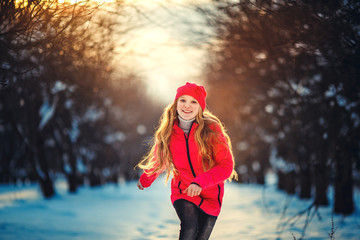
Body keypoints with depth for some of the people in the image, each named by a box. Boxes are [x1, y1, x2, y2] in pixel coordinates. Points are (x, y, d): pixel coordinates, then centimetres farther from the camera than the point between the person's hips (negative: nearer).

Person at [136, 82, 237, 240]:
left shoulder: (212, 129, -11)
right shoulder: (167, 133, -2)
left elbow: (227, 166, -14)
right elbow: (159, 160, 19)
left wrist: (200, 182, -27)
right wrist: (145, 180, 33)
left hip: (210, 195, 0)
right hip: (182, 192, 0)